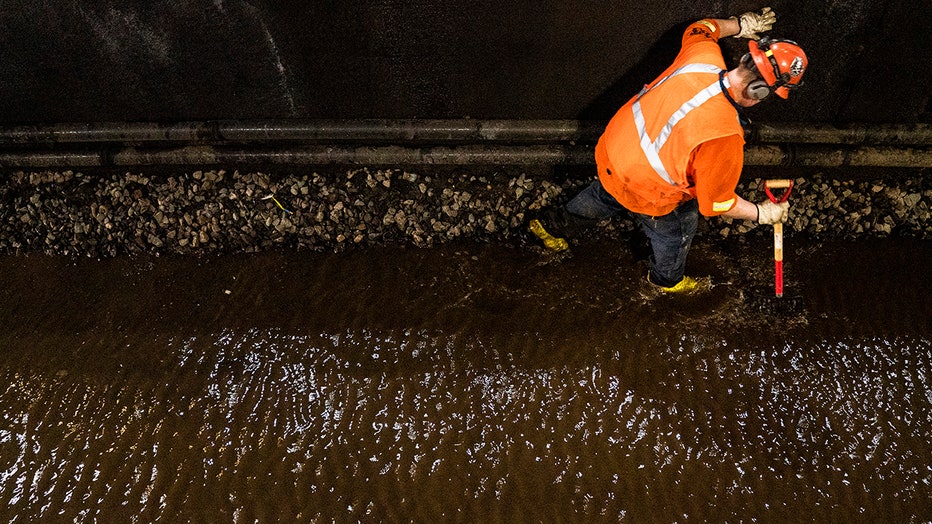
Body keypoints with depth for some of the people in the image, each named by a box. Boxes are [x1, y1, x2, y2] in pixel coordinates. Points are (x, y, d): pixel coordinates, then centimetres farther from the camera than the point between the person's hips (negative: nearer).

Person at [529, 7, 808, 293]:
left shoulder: (702, 56, -20)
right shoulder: (723, 139, -35)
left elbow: (700, 29, 8)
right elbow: (716, 203, -18)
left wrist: (740, 24, 14)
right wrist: (763, 213, -5)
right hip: (645, 192, -6)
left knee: (604, 196, 36)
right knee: (676, 231, 24)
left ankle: (553, 225, 60)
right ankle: (668, 279, 55)